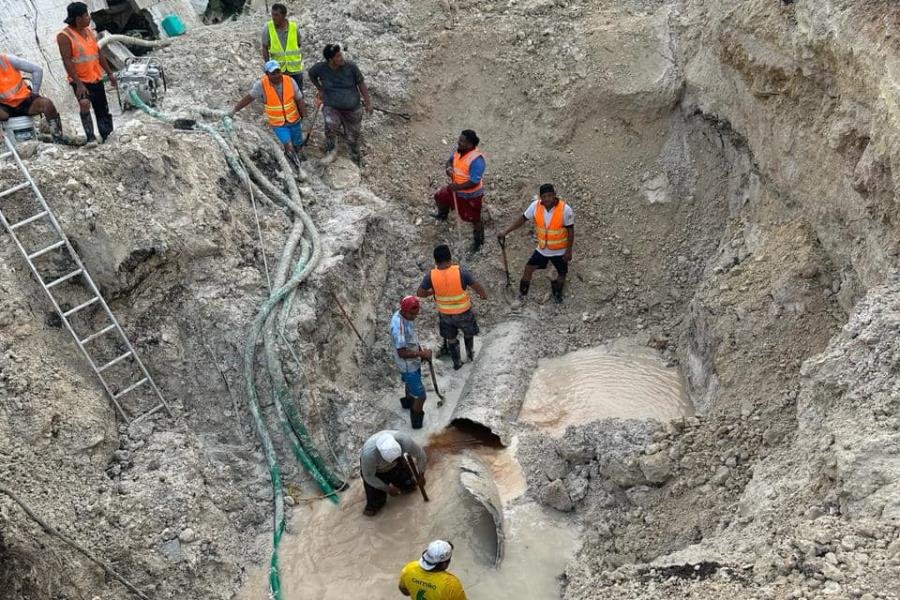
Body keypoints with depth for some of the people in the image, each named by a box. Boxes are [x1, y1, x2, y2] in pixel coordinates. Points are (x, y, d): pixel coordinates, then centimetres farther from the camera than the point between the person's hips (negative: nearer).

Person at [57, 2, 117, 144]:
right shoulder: (64, 36, -14)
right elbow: (67, 62, -19)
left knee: (103, 111, 10)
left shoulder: (89, 31, 8)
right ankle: (90, 137, -22)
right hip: (80, 80, -7)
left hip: (96, 79, 7)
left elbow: (99, 54, 16)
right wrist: (78, 83, -27)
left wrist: (110, 73, 14)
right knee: (85, 103, -30)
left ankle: (108, 138, 23)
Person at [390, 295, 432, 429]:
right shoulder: (398, 327, -37)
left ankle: (408, 401, 63)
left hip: (413, 362, 9)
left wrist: (420, 350, 3)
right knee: (420, 396, 1)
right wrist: (422, 354, -26)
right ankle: (416, 420, 25)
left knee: (410, 382, 35)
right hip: (408, 365, -9)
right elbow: (402, 353, -32)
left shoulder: (404, 315, -9)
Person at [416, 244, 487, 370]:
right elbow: (478, 287, -17)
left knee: (450, 339, 27)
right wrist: (484, 295, 5)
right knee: (468, 333, 31)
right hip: (463, 313, -1)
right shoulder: (461, 271, -28)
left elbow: (420, 293, -9)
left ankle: (457, 363, 44)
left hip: (445, 314, 1)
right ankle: (470, 354, 52)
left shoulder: (431, 275, -22)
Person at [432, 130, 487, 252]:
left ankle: (478, 241, 32)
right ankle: (442, 215, 59)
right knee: (440, 196, 26)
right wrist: (449, 167, -14)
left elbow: (474, 182, -34)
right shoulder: (459, 150, -10)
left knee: (474, 218, 7)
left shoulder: (476, 159, -35)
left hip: (471, 195, -9)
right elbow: (450, 159, 9)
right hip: (456, 188, 9)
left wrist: (457, 187, -29)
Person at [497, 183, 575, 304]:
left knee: (562, 274, 15)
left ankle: (557, 292, 48)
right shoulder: (535, 206, -19)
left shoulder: (565, 209, -28)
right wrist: (506, 232, -14)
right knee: (529, 268, 5)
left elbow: (570, 230, -17)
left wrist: (569, 250, -12)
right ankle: (522, 292, 30)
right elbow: (522, 219, -8)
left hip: (560, 250, -2)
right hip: (542, 248, 2)